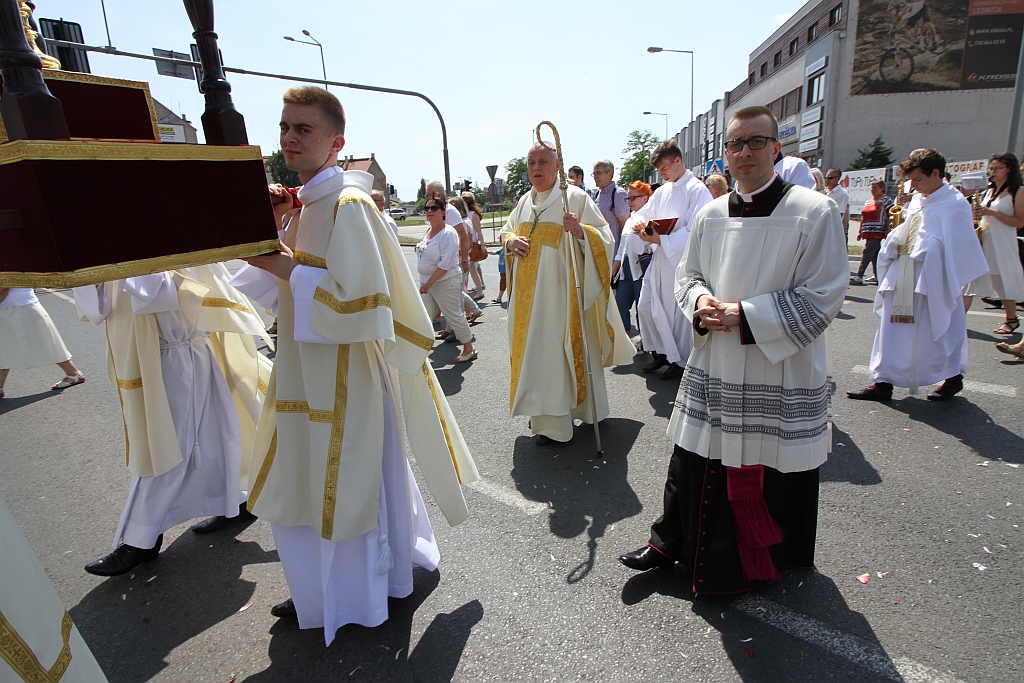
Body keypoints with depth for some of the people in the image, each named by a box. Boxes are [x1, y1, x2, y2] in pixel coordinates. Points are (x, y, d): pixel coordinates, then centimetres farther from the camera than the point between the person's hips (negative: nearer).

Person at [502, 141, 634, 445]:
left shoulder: (575, 197, -4)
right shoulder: (525, 201, 14)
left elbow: (604, 236, -7)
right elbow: (506, 231, 24)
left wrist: (580, 230, -27)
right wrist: (510, 240, 0)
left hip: (563, 290, -6)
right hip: (529, 293, 6)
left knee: (566, 346, -2)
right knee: (535, 348, 8)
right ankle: (547, 417, 20)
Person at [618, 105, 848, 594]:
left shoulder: (813, 212, -10)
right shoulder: (710, 216, 4)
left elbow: (821, 299, -12)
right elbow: (688, 275, 14)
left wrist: (744, 315, -19)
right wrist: (700, 303, -9)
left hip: (780, 376, -3)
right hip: (713, 369, 4)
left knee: (772, 471, 12)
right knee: (694, 461, 12)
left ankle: (767, 562, 39)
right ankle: (670, 543, 33)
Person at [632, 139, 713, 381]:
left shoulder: (697, 190, -9)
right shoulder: (662, 191, 15)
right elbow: (644, 212, 21)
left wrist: (661, 239, -22)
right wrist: (639, 221, -4)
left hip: (681, 259, -8)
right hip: (659, 258, 8)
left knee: (678, 311, 0)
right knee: (646, 306, 9)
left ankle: (680, 361, 16)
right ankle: (660, 352, 26)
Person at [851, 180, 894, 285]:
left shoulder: (886, 200, -4)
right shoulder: (868, 201, 17)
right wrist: (860, 231, 17)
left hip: (877, 232, -8)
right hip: (868, 232, 8)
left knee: (867, 253, -14)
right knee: (875, 255, 13)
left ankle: (859, 276, -18)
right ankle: (877, 276, 20)